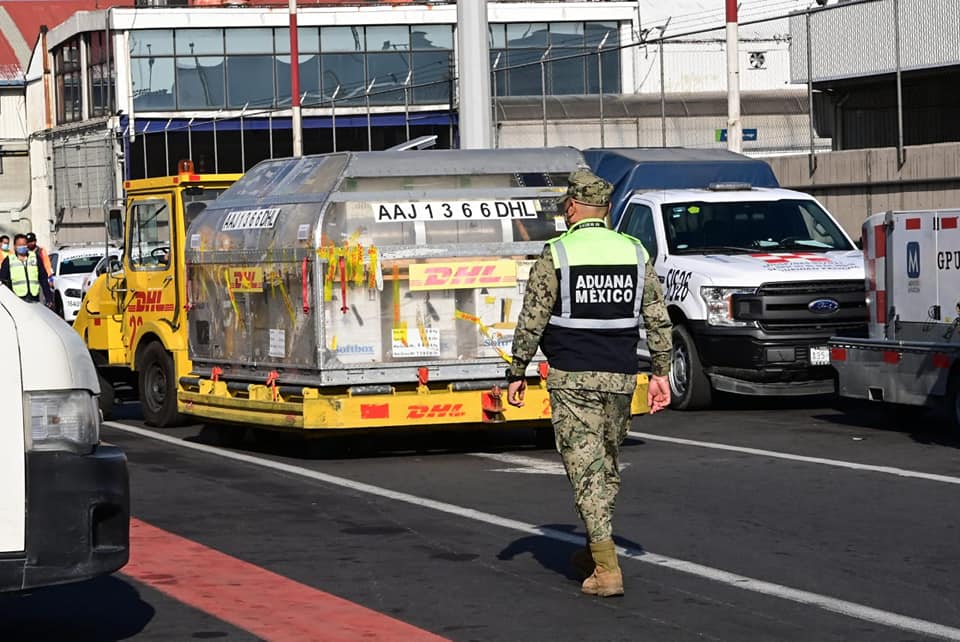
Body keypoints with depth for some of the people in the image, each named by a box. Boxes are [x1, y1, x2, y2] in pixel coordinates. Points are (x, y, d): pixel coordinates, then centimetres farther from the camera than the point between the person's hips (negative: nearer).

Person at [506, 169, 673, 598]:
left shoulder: (557, 254, -7)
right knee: (608, 465, 18)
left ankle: (606, 569, -13)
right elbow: (658, 320, 6)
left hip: (572, 378, -4)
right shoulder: (635, 253, 5)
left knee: (585, 467, -4)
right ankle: (595, 551, 30)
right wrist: (661, 373, 12)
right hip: (620, 377, 5)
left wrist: (517, 373, 1)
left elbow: (531, 321, -7)